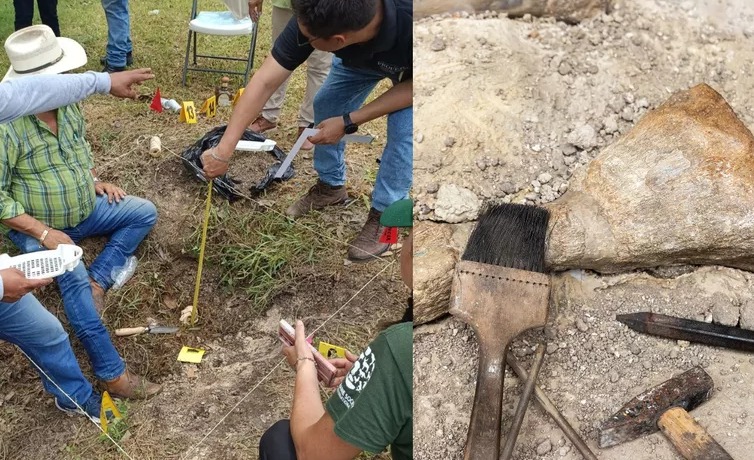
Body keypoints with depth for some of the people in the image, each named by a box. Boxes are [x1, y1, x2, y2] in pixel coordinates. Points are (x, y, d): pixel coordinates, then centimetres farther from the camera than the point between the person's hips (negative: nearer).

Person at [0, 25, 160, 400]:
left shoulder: (67, 105, -4)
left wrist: (95, 181, 3)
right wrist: (43, 233, -26)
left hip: (85, 210, 8)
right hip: (39, 228, -7)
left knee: (145, 212, 0)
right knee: (75, 281, -29)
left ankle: (98, 280, -9)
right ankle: (111, 373, -25)